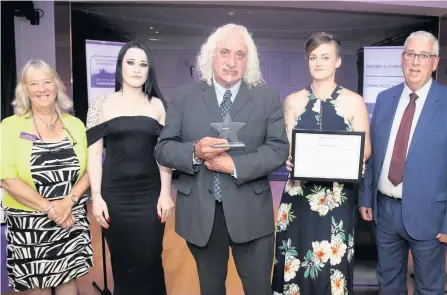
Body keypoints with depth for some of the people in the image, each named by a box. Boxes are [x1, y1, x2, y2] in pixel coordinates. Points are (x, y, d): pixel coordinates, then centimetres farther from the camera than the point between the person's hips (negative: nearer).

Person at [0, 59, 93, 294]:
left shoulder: (75, 124, 4)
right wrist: (50, 208, -16)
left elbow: (89, 169, 3)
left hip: (72, 221, 2)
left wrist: (69, 201, -13)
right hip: (29, 224, -2)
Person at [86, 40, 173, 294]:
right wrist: (96, 196, -7)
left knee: (150, 262, 4)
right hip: (115, 194, 0)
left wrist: (165, 193, -3)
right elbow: (94, 153, 0)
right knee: (123, 262, 9)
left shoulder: (158, 106, 6)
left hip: (150, 194, 1)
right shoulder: (102, 105, 3)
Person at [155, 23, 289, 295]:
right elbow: (163, 149, -1)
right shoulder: (185, 96, 2)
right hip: (199, 213, 1)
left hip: (250, 213, 0)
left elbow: (279, 149, -5)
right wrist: (195, 152, -21)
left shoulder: (268, 98, 2)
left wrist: (236, 165, -18)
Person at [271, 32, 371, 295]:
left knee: (333, 262, 4)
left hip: (337, 197, -1)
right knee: (296, 261, 6)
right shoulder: (293, 101, 6)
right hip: (299, 193, 2)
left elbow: (365, 148, 4)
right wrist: (290, 160, -13)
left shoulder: (354, 102, 1)